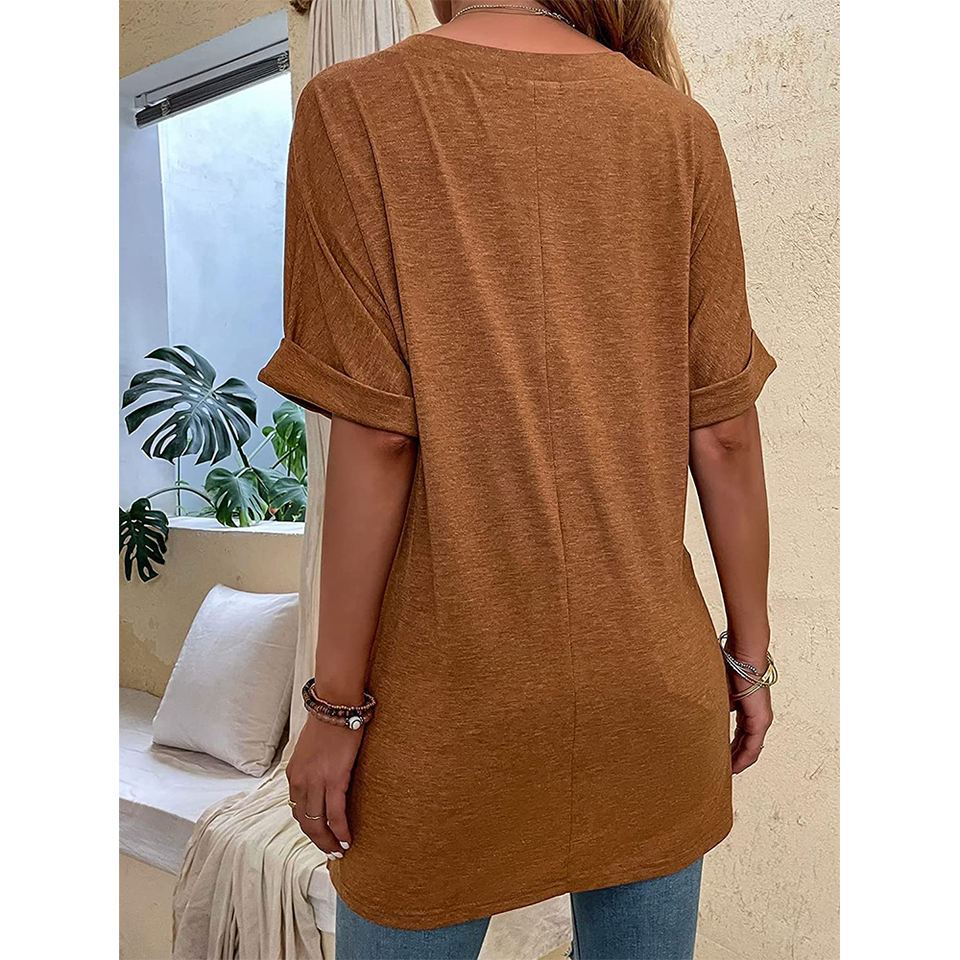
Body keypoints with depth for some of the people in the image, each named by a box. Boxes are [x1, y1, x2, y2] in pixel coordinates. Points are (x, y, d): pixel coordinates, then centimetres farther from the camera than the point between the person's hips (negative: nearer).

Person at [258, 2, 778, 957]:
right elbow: (722, 428, -2)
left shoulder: (353, 107, -8)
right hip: (651, 673, 4)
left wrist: (335, 699, -5)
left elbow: (376, 433, -14)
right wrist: (748, 654, 9)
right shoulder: (678, 124, 0)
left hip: (452, 684, -2)